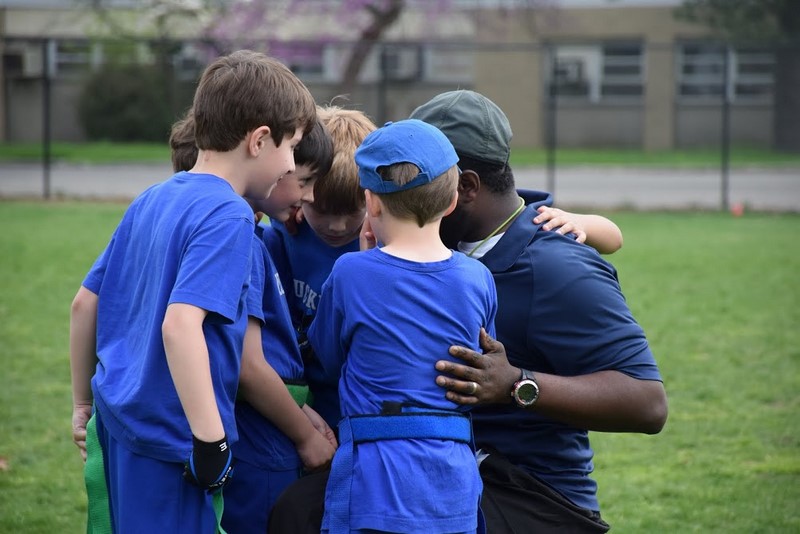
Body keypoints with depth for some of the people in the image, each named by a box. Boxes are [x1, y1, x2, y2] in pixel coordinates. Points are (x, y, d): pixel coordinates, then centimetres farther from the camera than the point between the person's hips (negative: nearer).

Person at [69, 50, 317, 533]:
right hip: (169, 448, -9)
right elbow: (180, 324, -28)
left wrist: (84, 405, 26)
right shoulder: (227, 217, -15)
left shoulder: (151, 201, 11)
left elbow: (85, 305, 16)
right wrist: (211, 438, -25)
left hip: (118, 424, 9)